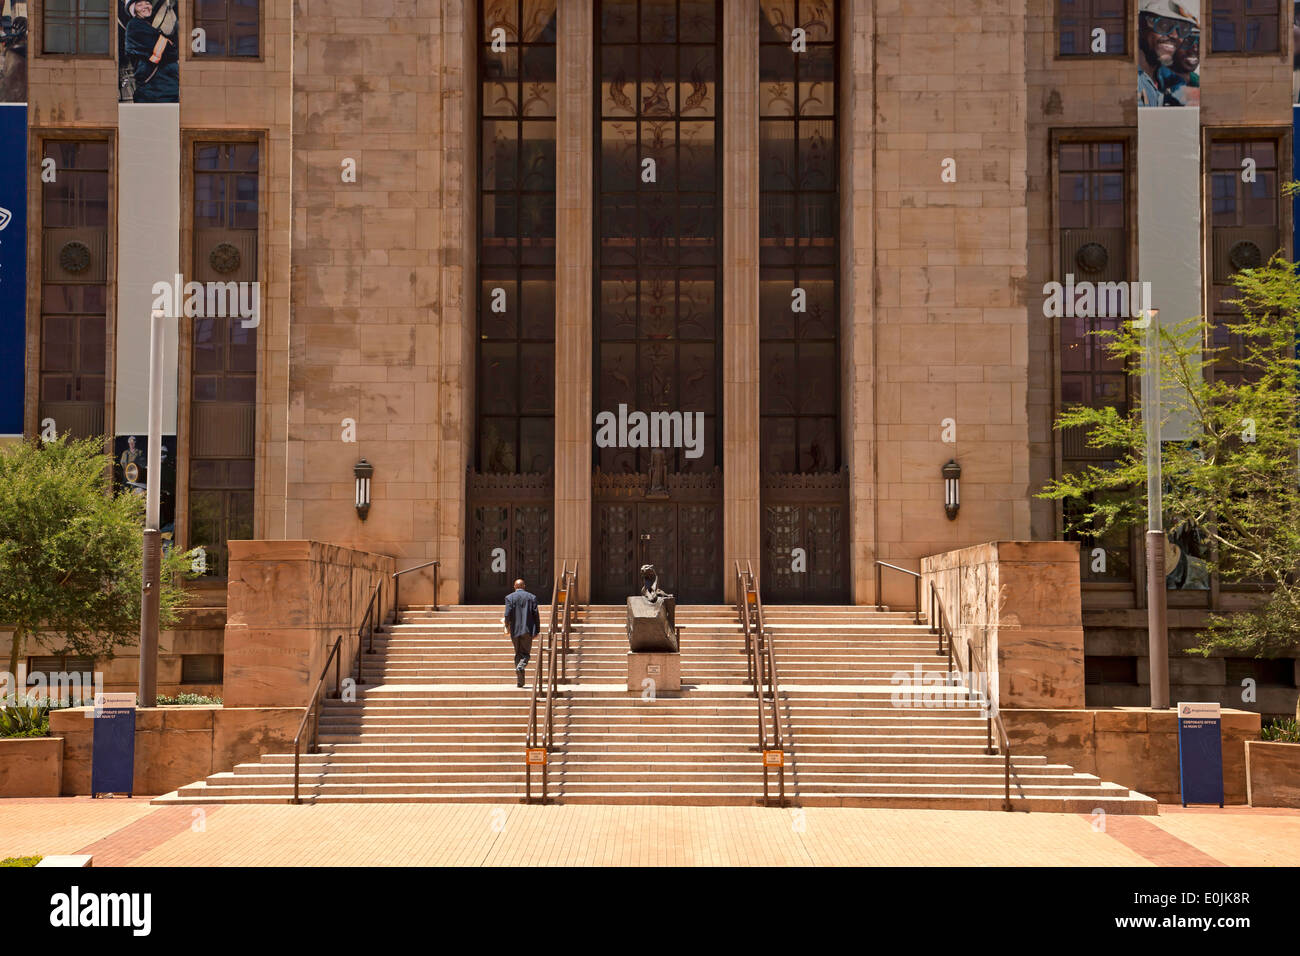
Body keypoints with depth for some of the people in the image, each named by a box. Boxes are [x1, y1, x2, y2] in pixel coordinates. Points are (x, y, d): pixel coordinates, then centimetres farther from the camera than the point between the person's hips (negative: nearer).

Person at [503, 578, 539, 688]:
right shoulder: (532, 597, 3)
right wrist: (537, 630, 5)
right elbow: (536, 615, 0)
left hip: (515, 630, 0)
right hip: (528, 630, 0)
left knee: (518, 653, 10)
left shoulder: (509, 597, -1)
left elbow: (507, 614, -8)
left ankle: (520, 681, 7)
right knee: (526, 653, 9)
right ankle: (520, 666, -25)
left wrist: (507, 627, 7)